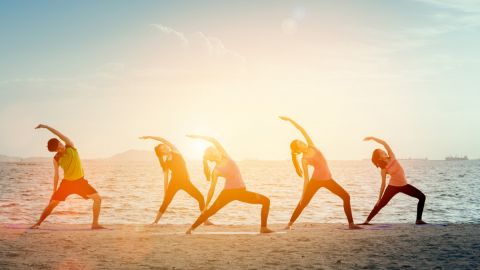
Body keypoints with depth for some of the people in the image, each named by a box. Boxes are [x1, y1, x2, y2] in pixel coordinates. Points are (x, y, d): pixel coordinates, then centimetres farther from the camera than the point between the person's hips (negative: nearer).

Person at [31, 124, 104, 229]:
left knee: (98, 198, -12)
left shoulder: (70, 146, -7)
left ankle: (95, 224, -7)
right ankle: (38, 223, 11)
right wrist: (54, 191, 2)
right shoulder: (56, 159, -5)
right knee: (52, 203, -5)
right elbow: (56, 175, 2)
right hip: (67, 182, 0)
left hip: (80, 181, 0)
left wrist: (46, 127, -23)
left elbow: (60, 135, -20)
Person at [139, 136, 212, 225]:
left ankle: (206, 220, -2)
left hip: (185, 182, 1)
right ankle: (155, 221, 4)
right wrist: (165, 192, -1)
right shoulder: (165, 163, 5)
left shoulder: (176, 152, 7)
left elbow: (164, 141, -1)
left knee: (200, 198, -7)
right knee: (165, 202, -6)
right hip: (174, 182, -1)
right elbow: (165, 178, 5)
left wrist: (149, 137, -1)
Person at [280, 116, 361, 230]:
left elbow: (302, 130, 1)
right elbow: (306, 178, -8)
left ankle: (351, 223, 0)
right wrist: (303, 194, -11)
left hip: (327, 180, 5)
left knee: (346, 197, -3)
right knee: (303, 202, -6)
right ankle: (290, 224, 5)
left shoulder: (311, 147, 2)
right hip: (315, 180, -5)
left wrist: (290, 120, 2)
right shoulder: (304, 160, -9)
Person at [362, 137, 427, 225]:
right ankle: (367, 221, -2)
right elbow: (383, 184, -9)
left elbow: (385, 143, -14)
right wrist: (379, 198, -9)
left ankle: (419, 220, 1)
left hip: (404, 185, 5)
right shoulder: (383, 169, -14)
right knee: (381, 204, -7)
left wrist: (373, 138, -15)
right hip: (393, 186, -4)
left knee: (422, 197, 0)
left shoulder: (391, 157, -6)